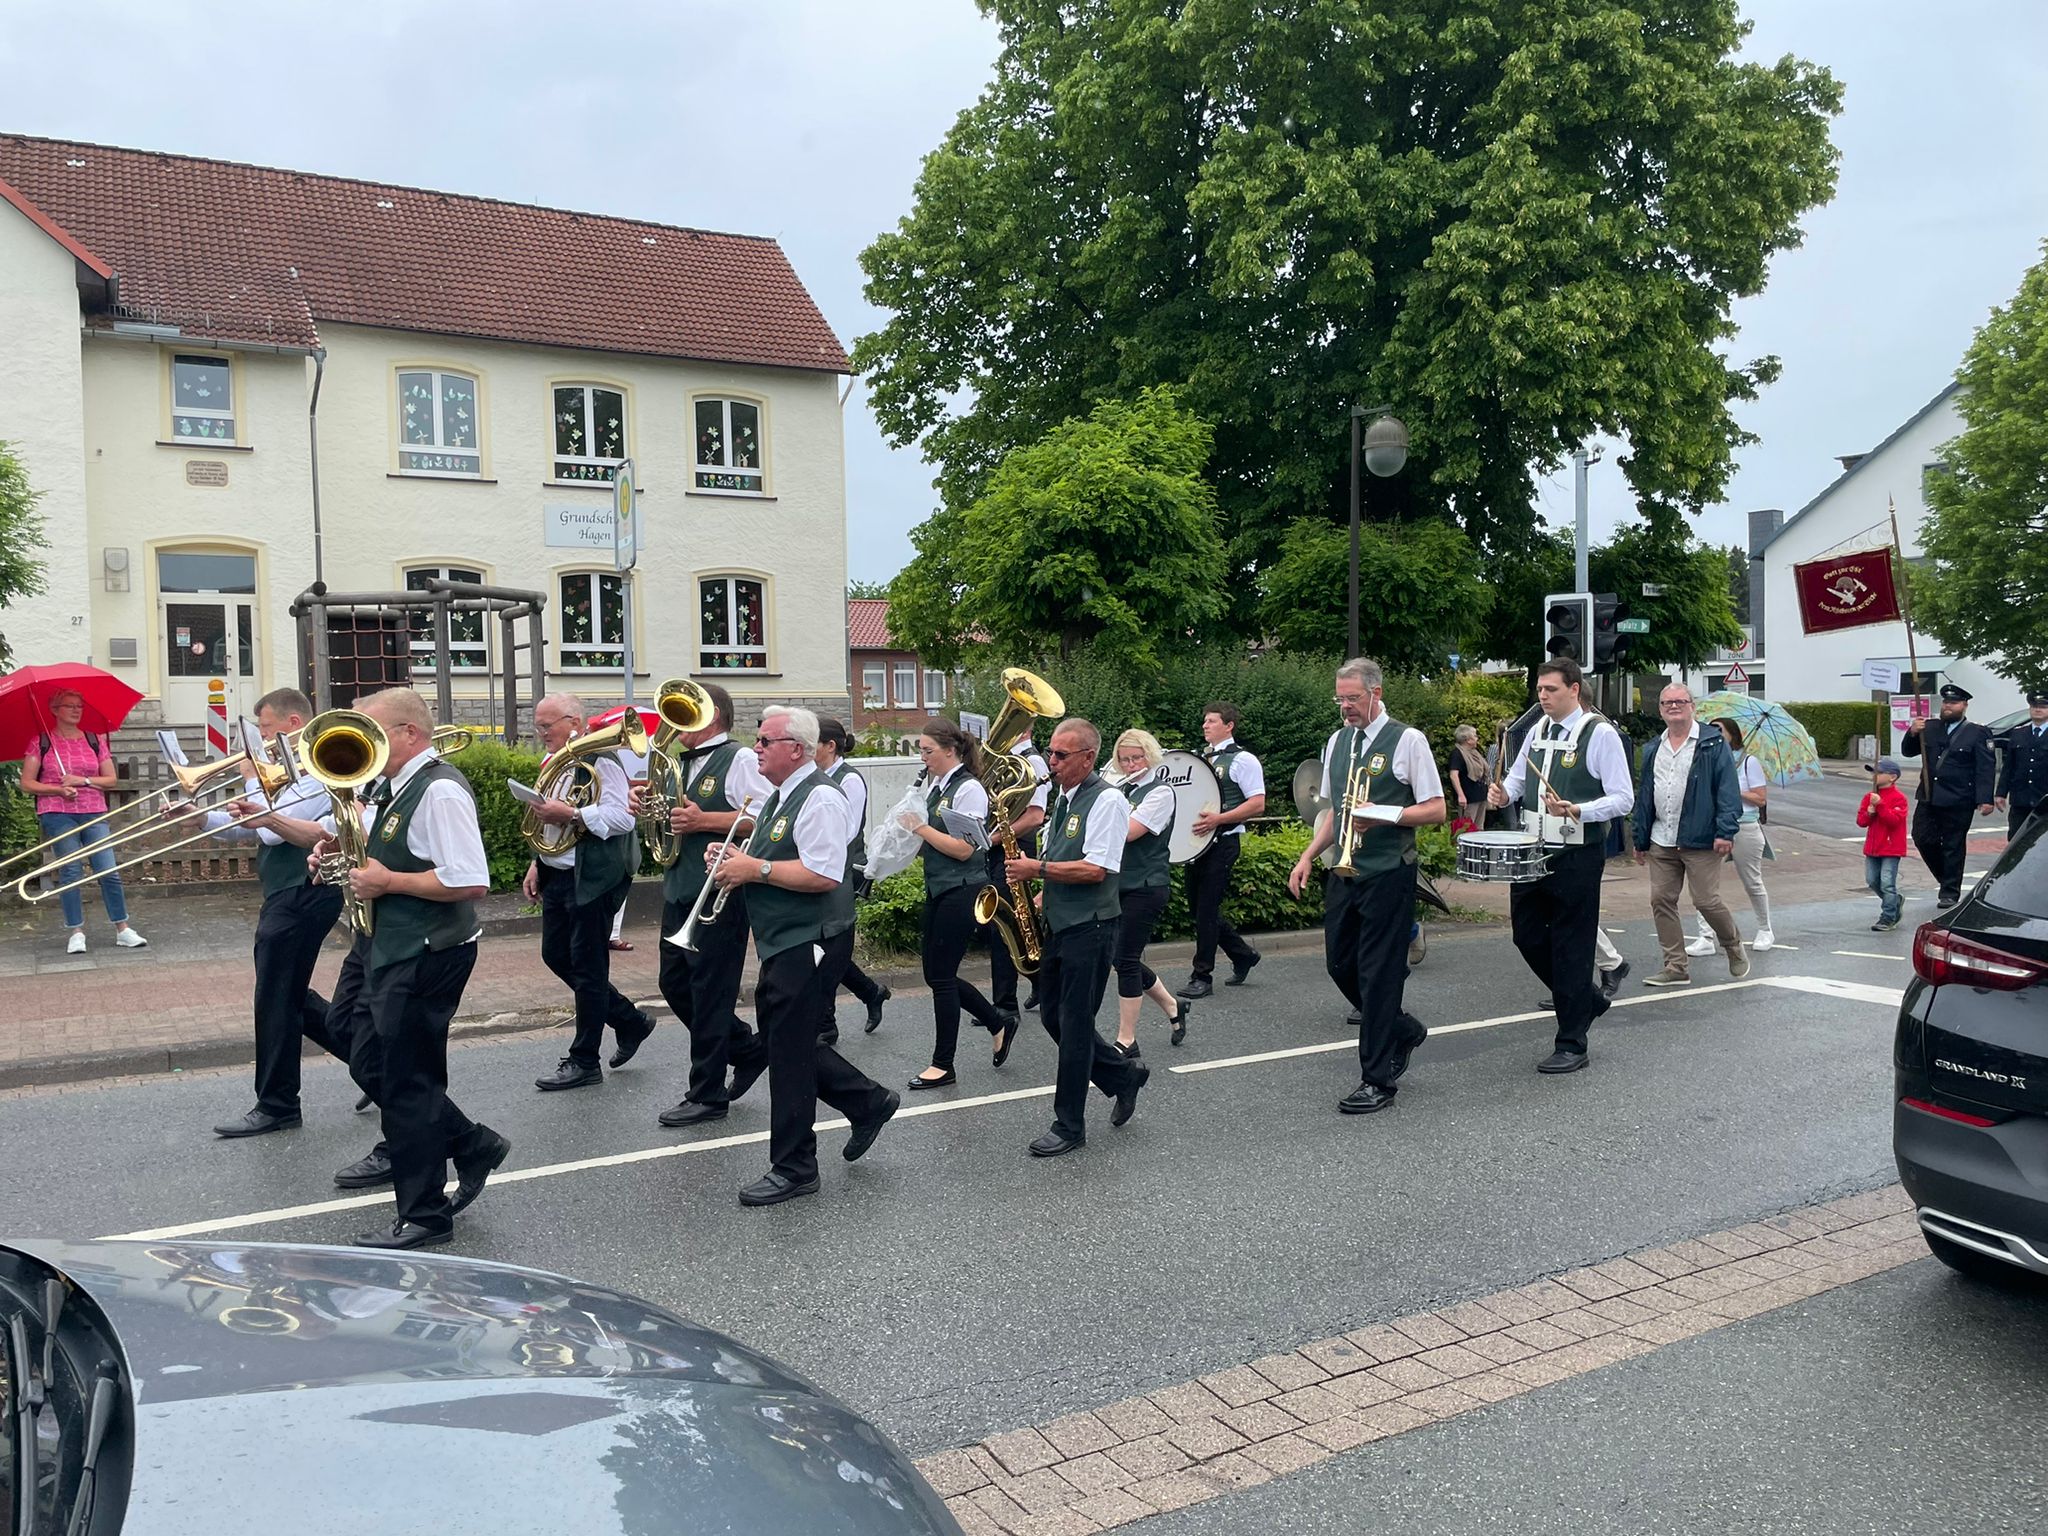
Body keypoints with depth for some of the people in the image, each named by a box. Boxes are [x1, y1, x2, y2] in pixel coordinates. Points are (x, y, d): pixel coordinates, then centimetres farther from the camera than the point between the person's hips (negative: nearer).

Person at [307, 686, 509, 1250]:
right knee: (372, 1066, 17)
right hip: (388, 949, 10)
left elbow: (473, 883, -27)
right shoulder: (388, 789, 11)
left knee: (406, 1081, 0)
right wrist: (340, 850, 4)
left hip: (426, 954, -10)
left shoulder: (440, 790, -20)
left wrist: (387, 881, -21)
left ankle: (424, 1216, 15)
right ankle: (472, 1146, 28)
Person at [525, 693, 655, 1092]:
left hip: (592, 879, -10)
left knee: (587, 968, -1)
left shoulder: (600, 762, -14)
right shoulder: (552, 763, 14)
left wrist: (569, 814, -27)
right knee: (555, 956, 14)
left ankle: (584, 1062, 11)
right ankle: (630, 1022, 27)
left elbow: (622, 818, -23)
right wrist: (537, 864, 16)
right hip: (557, 877, 10)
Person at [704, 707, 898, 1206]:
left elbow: (823, 875, -26)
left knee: (789, 1050, -2)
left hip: (805, 943, -10)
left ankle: (793, 1168, 11)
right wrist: (734, 859, 5)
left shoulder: (820, 799, -17)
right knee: (782, 1039, 16)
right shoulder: (779, 799, 15)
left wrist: (755, 869, -20)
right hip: (781, 942, 10)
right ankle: (868, 1102, 30)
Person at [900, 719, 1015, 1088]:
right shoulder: (936, 786, 11)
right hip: (938, 889, 9)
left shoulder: (969, 789, -14)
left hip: (961, 892, -9)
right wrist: (911, 836, -1)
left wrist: (920, 826, -15)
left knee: (941, 975, -3)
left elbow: (962, 849, -20)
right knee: (936, 974, 12)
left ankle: (942, 1065, 10)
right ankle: (998, 1022, 29)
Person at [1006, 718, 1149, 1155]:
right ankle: (1124, 1075, 30)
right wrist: (1041, 895, 6)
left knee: (1074, 1026, -1)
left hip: (1089, 929, -9)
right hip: (1058, 924, 9)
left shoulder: (1106, 801, -13)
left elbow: (1094, 870, -22)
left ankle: (1069, 1127, 11)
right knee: (1052, 1017, 13)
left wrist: (1037, 869, -20)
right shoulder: (1063, 800, 14)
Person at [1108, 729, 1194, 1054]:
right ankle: (1173, 1006, 30)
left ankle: (1126, 1040, 3)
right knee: (1123, 958, 10)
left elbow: (1127, 832, -21)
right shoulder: (1121, 791, 13)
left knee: (1126, 959, -6)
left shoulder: (1161, 792, -9)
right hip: (1118, 884, 8)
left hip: (1146, 887, -8)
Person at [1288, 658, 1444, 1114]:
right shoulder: (1336, 742, 13)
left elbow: (1435, 810, -7)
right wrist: (1308, 856, 11)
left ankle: (1378, 1081, 7)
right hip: (1344, 872, 7)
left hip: (1389, 875, -7)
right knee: (1340, 964, 11)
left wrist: (1384, 815, -21)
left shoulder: (1407, 740, -6)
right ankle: (1403, 1030, 36)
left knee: (1378, 974, -3)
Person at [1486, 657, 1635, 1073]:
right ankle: (1586, 1000, 35)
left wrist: (1576, 810, -27)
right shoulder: (1537, 730, 11)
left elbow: (1623, 799, -12)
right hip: (1532, 852, 7)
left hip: (1577, 856, -7)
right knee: (1528, 937, 12)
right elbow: (1517, 775, 24)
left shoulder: (1601, 734, -9)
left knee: (1571, 947, 0)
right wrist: (1503, 793, 1)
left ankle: (1571, 1045, 11)